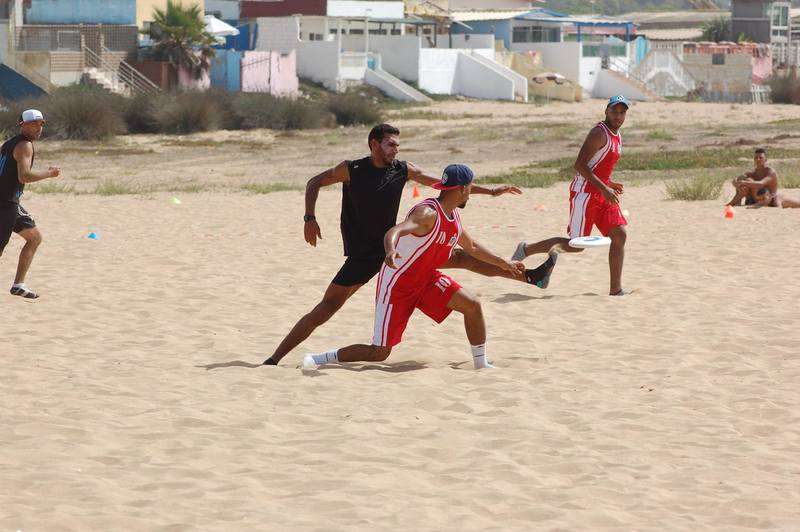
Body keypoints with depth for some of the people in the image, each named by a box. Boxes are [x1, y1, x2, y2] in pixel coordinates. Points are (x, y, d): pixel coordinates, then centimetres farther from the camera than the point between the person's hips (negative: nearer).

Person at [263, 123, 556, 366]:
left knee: (457, 256, 4)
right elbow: (314, 183, 3)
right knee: (327, 307, -15)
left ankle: (529, 277, 10)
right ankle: (274, 359, -13)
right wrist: (310, 219, -9)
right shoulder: (352, 169, -10)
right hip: (362, 256, -4)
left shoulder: (403, 170, 1)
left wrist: (489, 191, 11)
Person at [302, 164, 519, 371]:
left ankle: (481, 365, 7)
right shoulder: (428, 213, -25)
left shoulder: (453, 216, 5)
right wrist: (390, 251, -65)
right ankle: (318, 360, 6)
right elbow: (394, 232, -43)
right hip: (397, 283, -8)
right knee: (379, 353, -8)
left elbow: (471, 246, 24)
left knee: (472, 305, -8)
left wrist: (503, 263, 29)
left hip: (426, 279, 8)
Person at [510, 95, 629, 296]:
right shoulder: (599, 133, -16)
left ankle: (615, 290, 0)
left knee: (620, 235, -2)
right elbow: (580, 165, -22)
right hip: (584, 194, -9)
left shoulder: (617, 136, 14)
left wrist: (609, 184, 15)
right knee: (576, 245, -4)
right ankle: (526, 249, 12)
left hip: (602, 194, 9)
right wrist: (603, 188, -25)